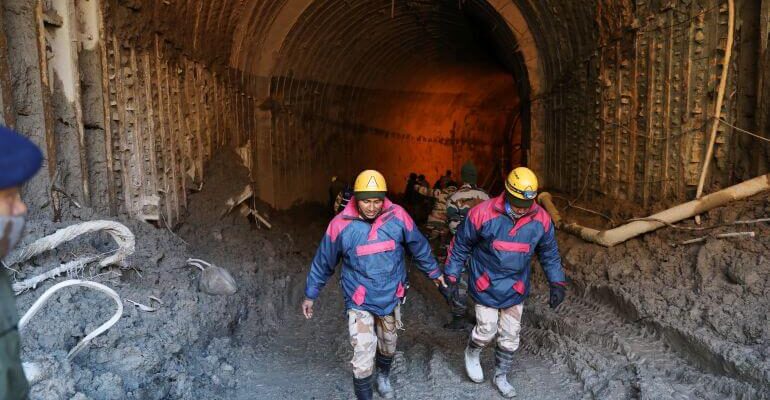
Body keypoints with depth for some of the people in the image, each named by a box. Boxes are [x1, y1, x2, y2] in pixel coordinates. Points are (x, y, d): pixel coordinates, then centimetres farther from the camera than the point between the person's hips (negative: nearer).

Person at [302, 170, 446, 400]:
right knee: (363, 357, -8)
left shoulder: (398, 217, -14)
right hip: (359, 303, -3)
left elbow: (419, 247, 3)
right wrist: (311, 294, 4)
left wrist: (434, 272, 15)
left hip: (391, 297, 3)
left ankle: (384, 376, 55)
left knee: (388, 345, 24)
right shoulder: (341, 224, -17)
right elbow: (323, 262, -4)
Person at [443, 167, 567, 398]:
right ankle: (472, 354, 31)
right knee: (487, 331, -4)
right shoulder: (483, 214, -20)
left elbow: (549, 254, 6)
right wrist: (450, 278, -5)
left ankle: (501, 377, 36)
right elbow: (460, 246, -8)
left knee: (510, 338, 12)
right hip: (486, 286, -3)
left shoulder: (541, 220, -11)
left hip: (516, 289, 3)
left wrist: (557, 283, 0)